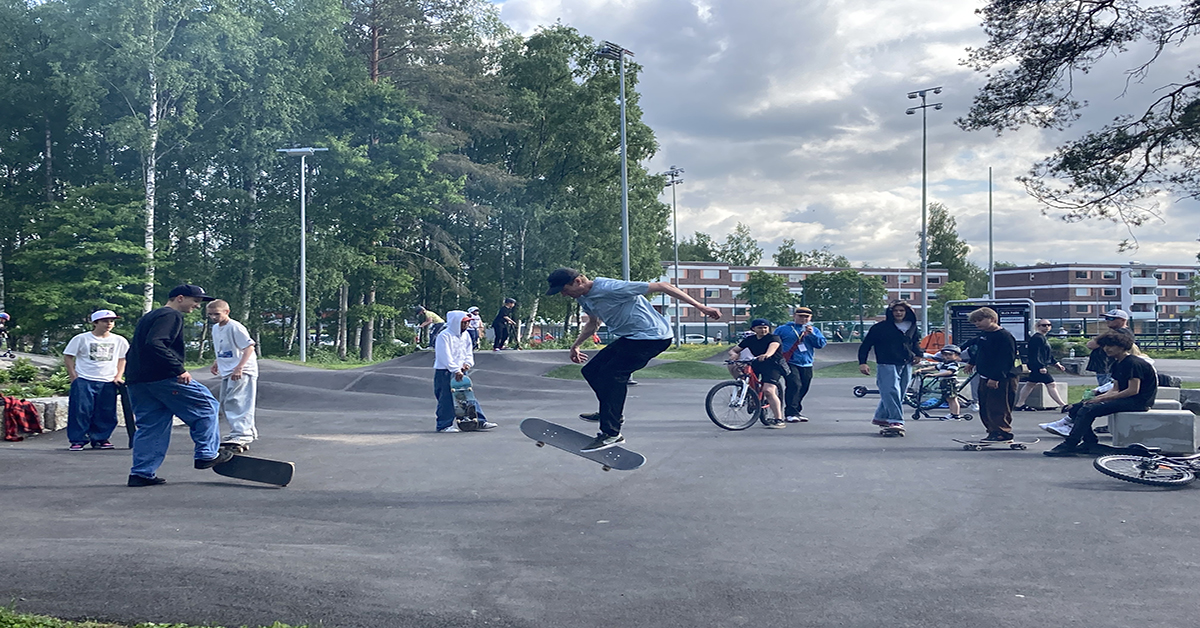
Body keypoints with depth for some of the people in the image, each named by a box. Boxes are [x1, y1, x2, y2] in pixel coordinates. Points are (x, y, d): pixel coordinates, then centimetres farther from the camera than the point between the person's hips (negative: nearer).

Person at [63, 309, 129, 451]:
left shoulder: (119, 341, 8)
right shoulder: (81, 339, 0)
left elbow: (122, 359, 20)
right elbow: (68, 357, 4)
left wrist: (118, 376, 7)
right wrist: (74, 377, -3)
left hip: (108, 382, 3)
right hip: (84, 381, -3)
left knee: (106, 413, 3)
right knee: (80, 411, -6)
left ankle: (100, 439, 17)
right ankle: (77, 440, 2)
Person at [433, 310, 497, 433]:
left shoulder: (465, 335, 12)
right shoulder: (444, 336, -13)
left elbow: (468, 353, 17)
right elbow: (445, 357, -19)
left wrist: (467, 363, -4)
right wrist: (456, 370, -24)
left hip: (460, 372, 7)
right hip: (444, 372, -7)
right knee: (446, 399, -5)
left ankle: (481, 421, 7)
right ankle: (444, 425, 4)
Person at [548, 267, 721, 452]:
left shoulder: (611, 288, -26)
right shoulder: (584, 298, 3)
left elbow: (661, 286, -23)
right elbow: (593, 323, 29)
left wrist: (700, 307, -23)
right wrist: (576, 345, 21)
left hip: (651, 337, -9)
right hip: (629, 338, 9)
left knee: (611, 374, -21)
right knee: (590, 370, 3)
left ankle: (611, 434, -16)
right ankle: (613, 413, 21)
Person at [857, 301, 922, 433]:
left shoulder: (912, 327, 13)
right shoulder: (880, 327, -3)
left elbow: (916, 342, 34)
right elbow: (866, 345, -1)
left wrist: (918, 354, 17)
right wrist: (862, 363, -9)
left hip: (906, 366, 6)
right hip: (887, 365, -6)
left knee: (899, 394, 8)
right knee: (891, 392, -18)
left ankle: (880, 417, 19)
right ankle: (896, 420, -19)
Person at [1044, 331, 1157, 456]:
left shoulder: (1133, 363, -15)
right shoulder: (1117, 364, 16)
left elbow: (1133, 390, -22)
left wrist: (1102, 398, -19)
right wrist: (1097, 397, -4)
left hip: (1138, 402, -10)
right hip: (1125, 399, 10)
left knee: (1089, 409, -26)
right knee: (1076, 408, -1)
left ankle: (1069, 445, -24)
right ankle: (1091, 442, -3)